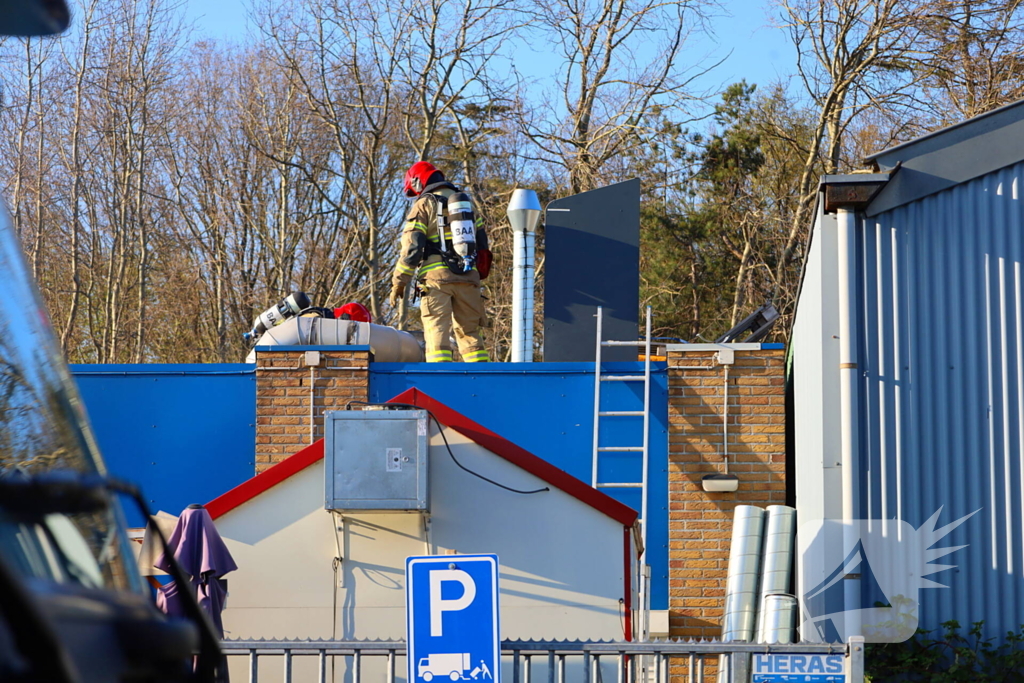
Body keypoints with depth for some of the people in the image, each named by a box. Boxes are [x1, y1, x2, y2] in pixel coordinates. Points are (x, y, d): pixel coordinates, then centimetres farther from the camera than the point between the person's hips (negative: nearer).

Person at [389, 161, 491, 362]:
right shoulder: (467, 204, 21)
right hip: (468, 278, 5)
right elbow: (482, 244, 21)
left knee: (437, 330, -8)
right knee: (469, 331, 10)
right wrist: (479, 276, 25)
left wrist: (398, 283, -4)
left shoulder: (424, 204, 2)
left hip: (437, 277, -5)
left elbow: (411, 247, -6)